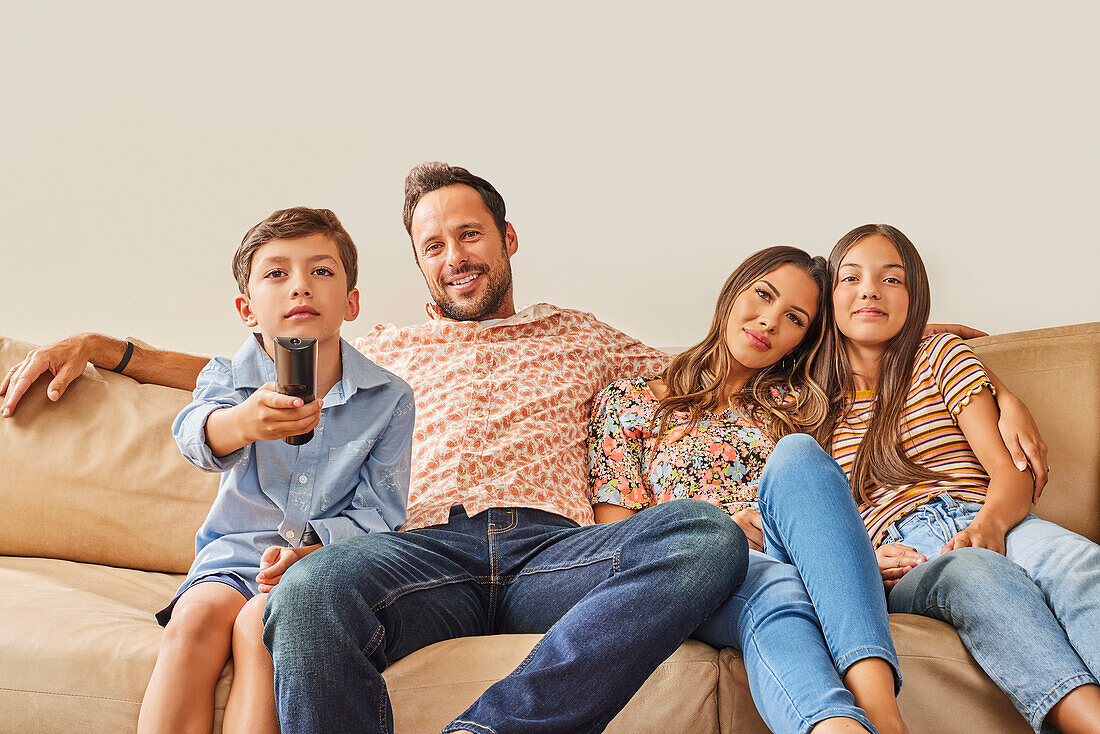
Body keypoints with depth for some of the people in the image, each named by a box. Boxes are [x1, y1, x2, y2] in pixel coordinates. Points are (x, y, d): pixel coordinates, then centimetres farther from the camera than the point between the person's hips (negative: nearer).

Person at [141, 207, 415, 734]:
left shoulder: (389, 398, 0)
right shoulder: (229, 378, 2)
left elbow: (377, 512, -2)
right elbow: (198, 434, -22)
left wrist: (313, 547, -22)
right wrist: (244, 422, -47)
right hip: (233, 553, 2)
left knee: (261, 624, -30)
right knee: (196, 616, -28)